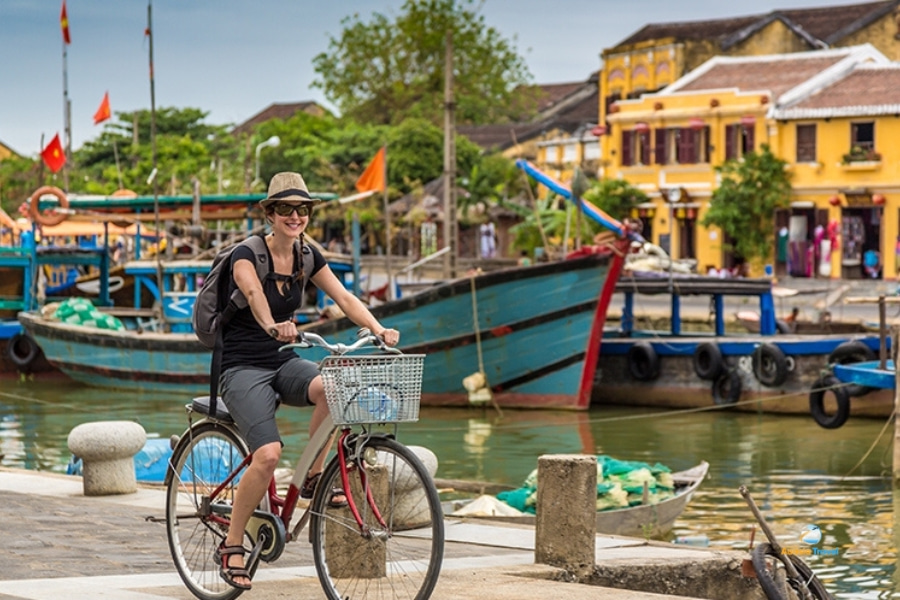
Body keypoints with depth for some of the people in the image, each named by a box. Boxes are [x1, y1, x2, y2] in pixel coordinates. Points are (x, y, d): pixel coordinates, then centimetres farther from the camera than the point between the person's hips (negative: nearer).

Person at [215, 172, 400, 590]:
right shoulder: (247, 255, -14)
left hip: (283, 361, 5)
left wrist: (378, 329, -24)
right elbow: (254, 293, -36)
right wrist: (272, 326, -57)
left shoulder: (306, 256, 4)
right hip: (243, 367, -5)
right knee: (268, 453, -25)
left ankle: (313, 478, -10)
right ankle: (231, 547, -9)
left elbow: (343, 297, -6)